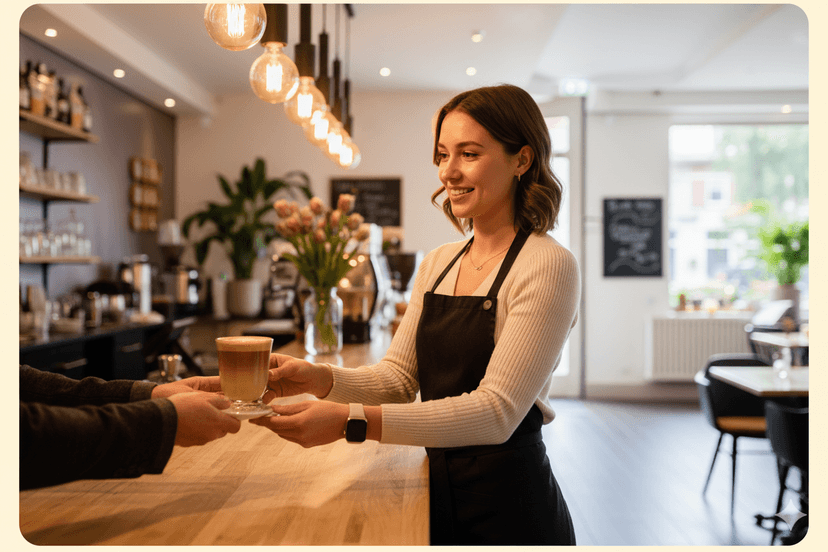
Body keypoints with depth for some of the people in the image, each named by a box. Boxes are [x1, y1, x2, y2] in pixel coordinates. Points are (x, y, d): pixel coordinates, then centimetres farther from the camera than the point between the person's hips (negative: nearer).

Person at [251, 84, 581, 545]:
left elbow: (496, 412, -23)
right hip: (439, 488, 6)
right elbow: (399, 377, 5)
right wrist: (320, 378, -14)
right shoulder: (437, 264, 5)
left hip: (509, 504, -6)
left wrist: (351, 420, -29)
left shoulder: (548, 266, -16)